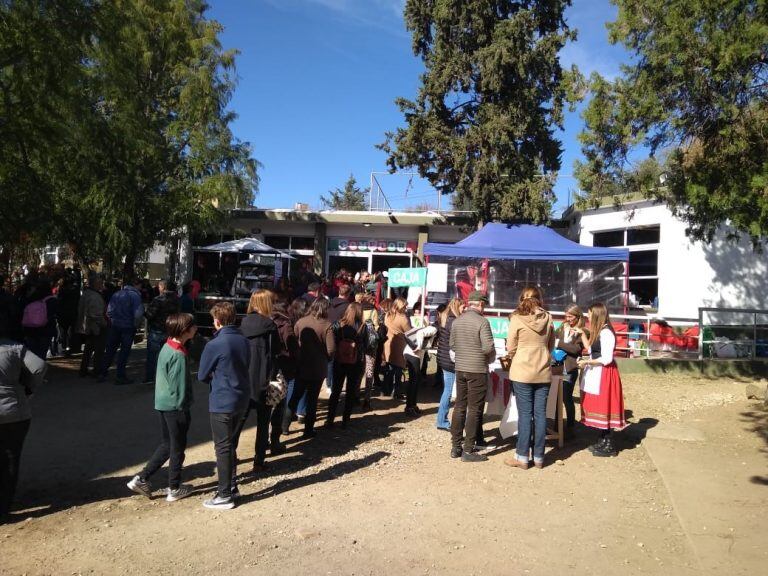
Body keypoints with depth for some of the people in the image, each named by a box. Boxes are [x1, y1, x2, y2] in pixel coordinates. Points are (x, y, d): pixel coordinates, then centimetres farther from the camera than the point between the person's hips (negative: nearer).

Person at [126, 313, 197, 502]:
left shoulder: (166, 347, 5)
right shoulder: (179, 355, -22)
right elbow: (179, 386, -20)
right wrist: (183, 411, -12)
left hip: (162, 403, 8)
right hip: (175, 406, -8)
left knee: (166, 444, 20)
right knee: (177, 447, 7)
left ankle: (141, 479, 20)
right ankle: (174, 489, 20)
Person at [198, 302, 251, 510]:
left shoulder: (214, 345, -18)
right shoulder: (244, 341, 2)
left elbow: (202, 376, -7)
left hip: (222, 403, -7)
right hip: (242, 399, 7)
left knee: (223, 447, 4)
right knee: (229, 444, 21)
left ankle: (225, 496, 12)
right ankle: (231, 486, 30)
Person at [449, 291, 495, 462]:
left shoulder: (456, 321, 4)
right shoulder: (482, 321, -14)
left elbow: (451, 344, 11)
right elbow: (488, 347, -18)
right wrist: (491, 357, 1)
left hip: (460, 368, 6)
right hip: (477, 370, -6)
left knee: (459, 406, 13)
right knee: (474, 410, 2)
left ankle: (455, 447, 20)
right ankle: (468, 450, 6)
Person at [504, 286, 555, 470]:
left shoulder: (517, 319, -9)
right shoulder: (548, 319, 1)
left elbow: (511, 348, -4)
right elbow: (551, 346, 11)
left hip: (522, 372, -3)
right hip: (543, 372, 3)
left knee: (525, 414, 2)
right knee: (540, 414, 8)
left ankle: (522, 457, 8)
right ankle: (539, 457, 15)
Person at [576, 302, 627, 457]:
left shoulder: (606, 333, -17)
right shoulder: (598, 332, 13)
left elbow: (607, 359, -21)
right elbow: (590, 349, 20)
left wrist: (587, 362, -13)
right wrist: (582, 333, 20)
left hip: (604, 374, -10)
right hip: (596, 374, 10)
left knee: (604, 409, -3)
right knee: (599, 408, 13)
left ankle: (609, 446, 6)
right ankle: (603, 441, 22)